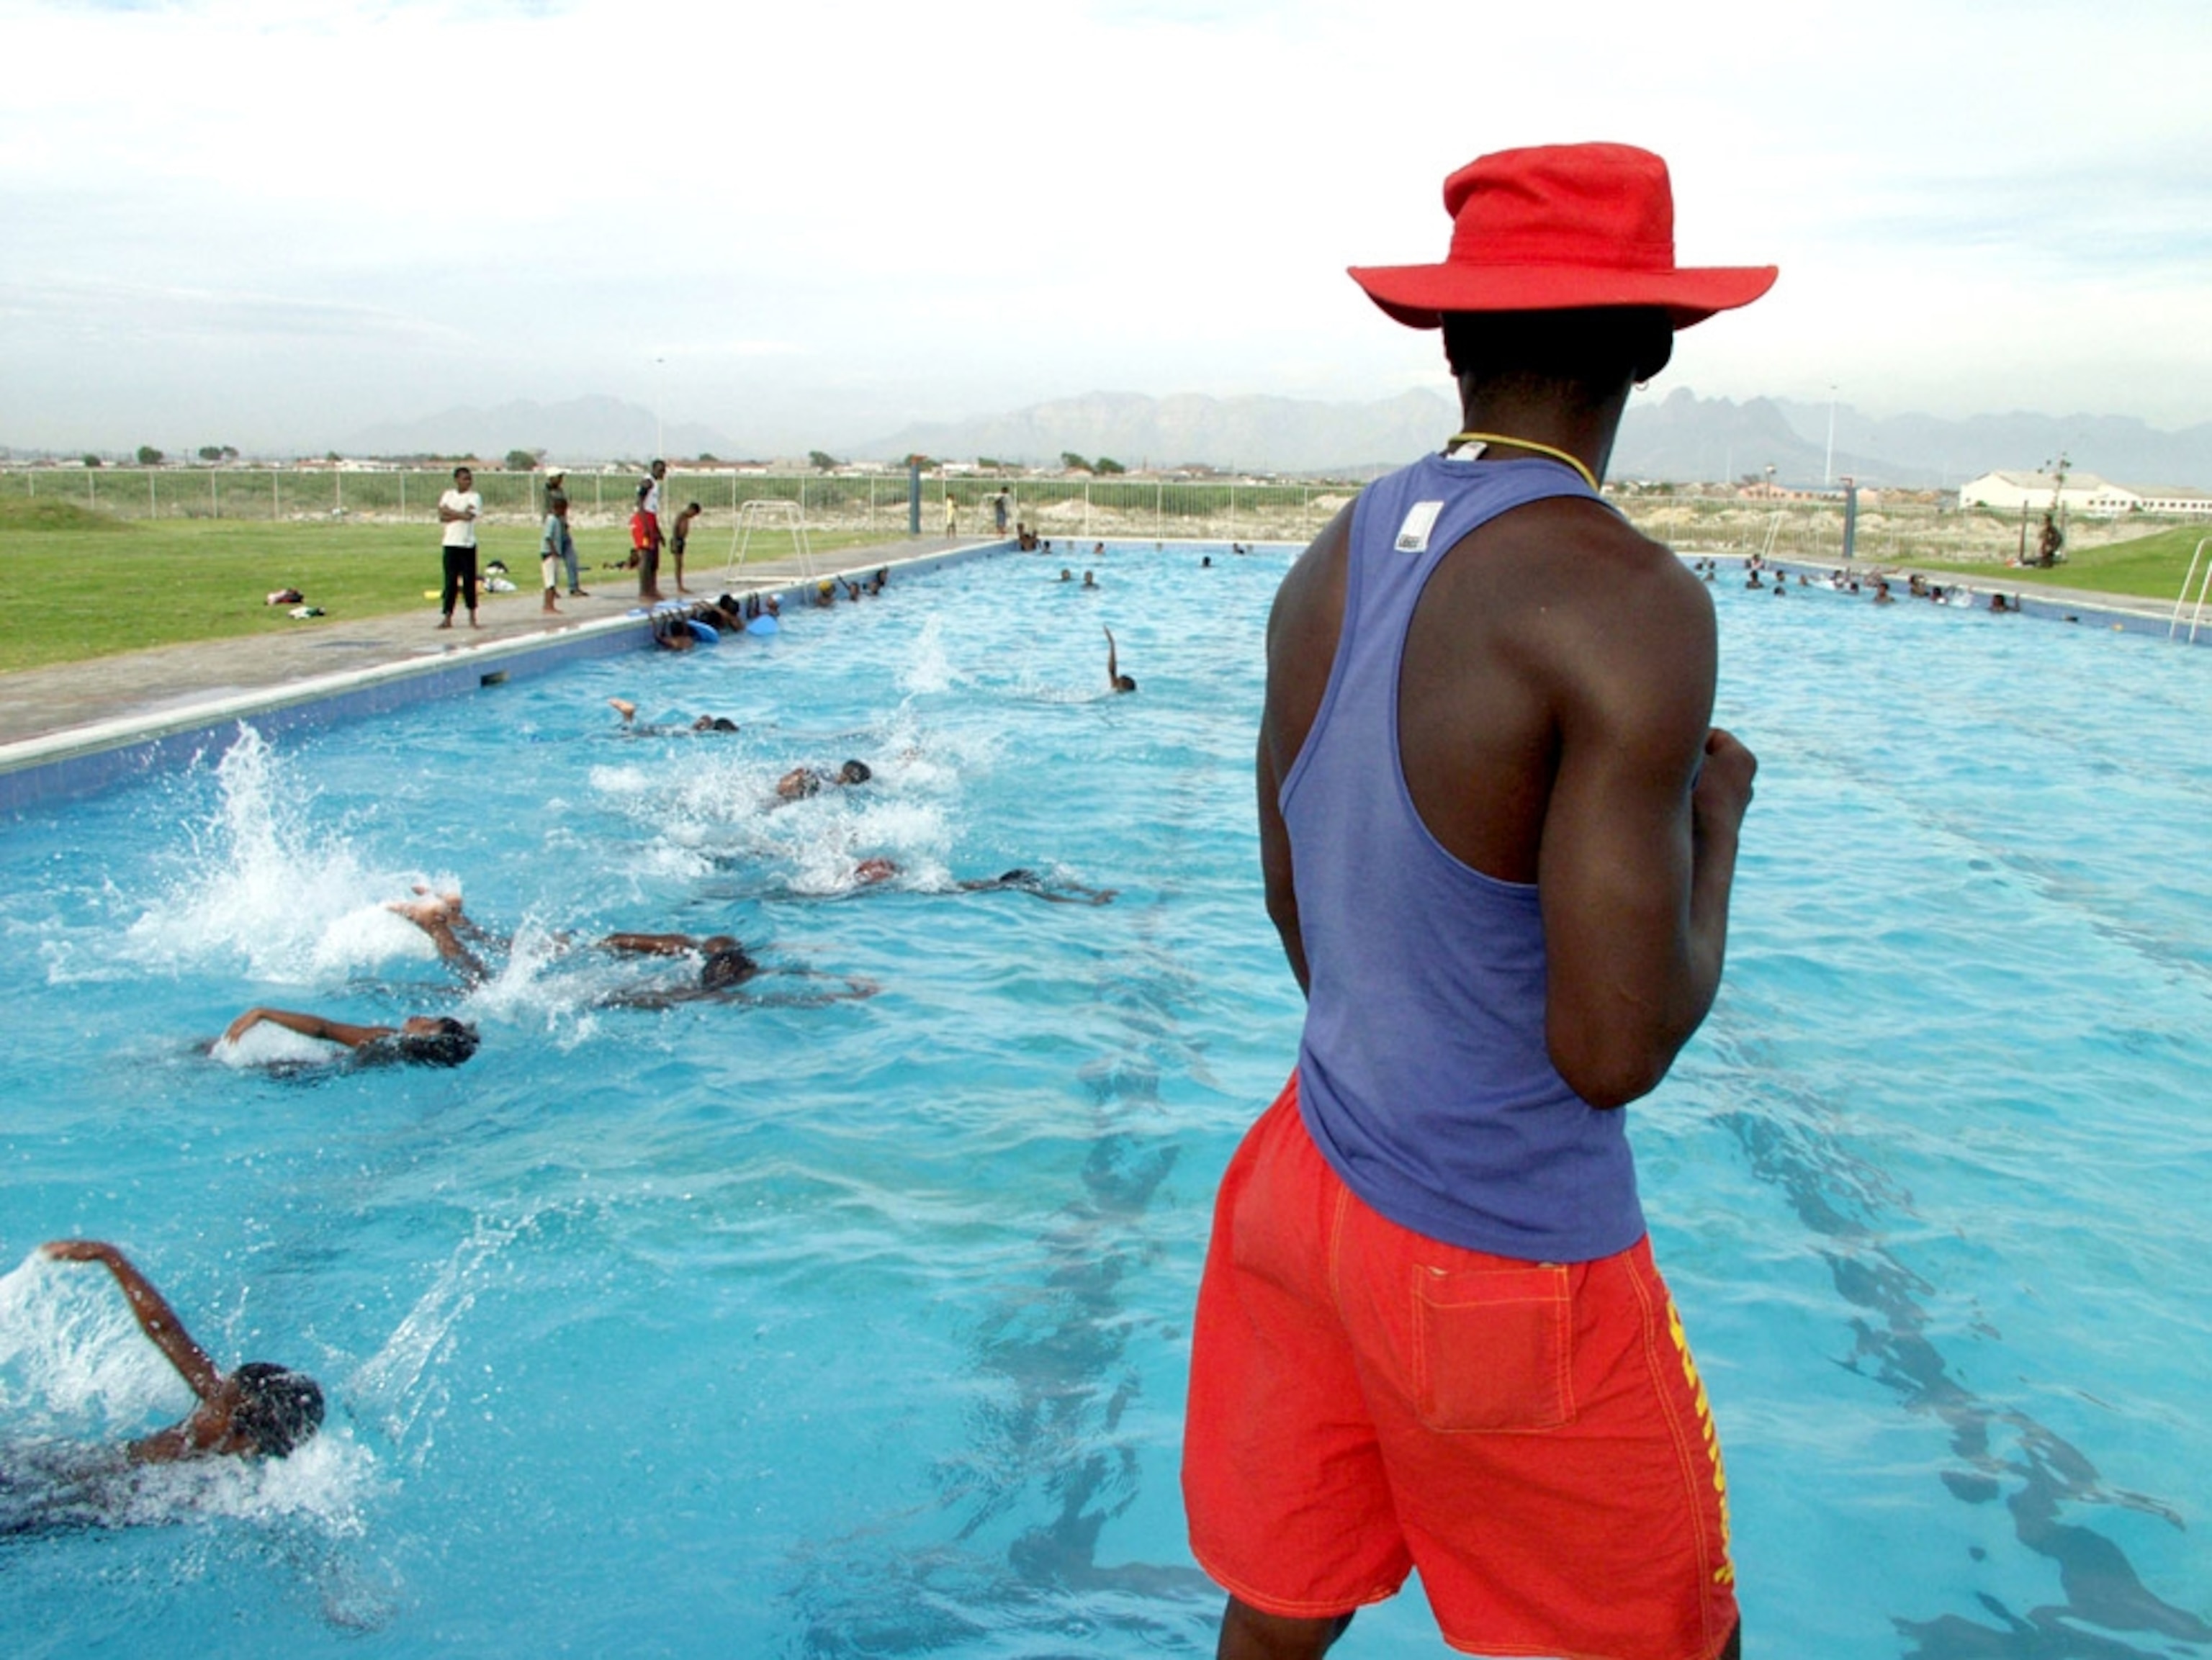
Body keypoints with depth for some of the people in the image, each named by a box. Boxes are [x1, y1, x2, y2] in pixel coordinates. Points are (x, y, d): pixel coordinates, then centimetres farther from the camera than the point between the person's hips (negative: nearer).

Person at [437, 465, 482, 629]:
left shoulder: (474, 497, 0)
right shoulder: (448, 495, 9)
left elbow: (469, 516, -15)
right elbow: (442, 517, -1)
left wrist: (449, 512, -6)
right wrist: (460, 514, -11)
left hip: (468, 544, -2)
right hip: (451, 543, 2)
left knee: (469, 580, 1)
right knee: (451, 580, 2)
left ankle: (472, 618, 10)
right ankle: (447, 617, 6)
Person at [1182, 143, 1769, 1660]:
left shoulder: (1333, 559, 0)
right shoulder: (1627, 605, -23)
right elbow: (1615, 1051, -23)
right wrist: (1715, 808, -6)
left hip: (1315, 1183, 7)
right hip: (1507, 1263, -6)